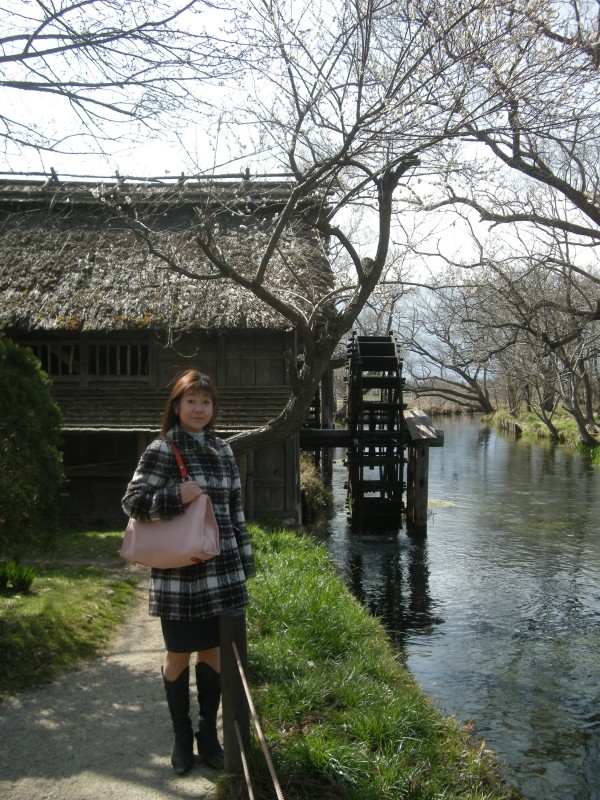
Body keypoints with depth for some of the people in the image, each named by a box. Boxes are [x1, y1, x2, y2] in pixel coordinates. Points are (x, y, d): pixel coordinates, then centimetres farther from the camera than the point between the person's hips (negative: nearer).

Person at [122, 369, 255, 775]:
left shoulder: (224, 451, 9)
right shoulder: (162, 450, -7)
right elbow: (133, 501, -9)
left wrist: (245, 561, 13)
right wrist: (177, 496, -23)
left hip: (222, 571, 5)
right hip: (179, 574, -4)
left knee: (213, 650, 13)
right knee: (179, 654, 10)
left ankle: (209, 734, 31)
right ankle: (182, 737, 29)